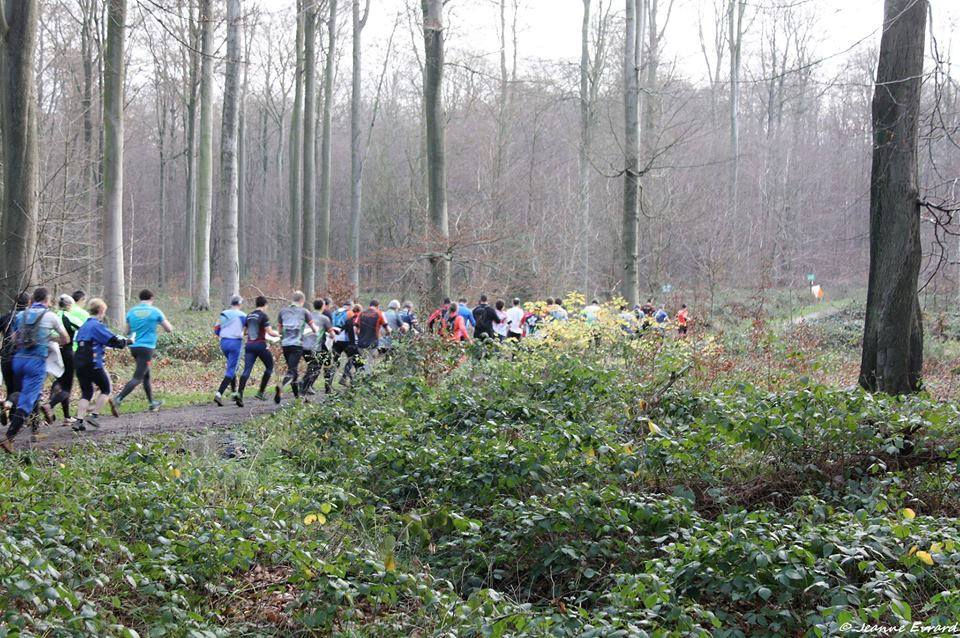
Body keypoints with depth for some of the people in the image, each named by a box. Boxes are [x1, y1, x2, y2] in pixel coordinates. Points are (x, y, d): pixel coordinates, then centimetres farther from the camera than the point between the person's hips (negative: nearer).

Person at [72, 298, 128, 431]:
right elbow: (113, 340, -13)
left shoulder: (83, 326, 16)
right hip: (93, 364, -8)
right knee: (106, 389, 8)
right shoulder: (97, 326, -10)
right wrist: (126, 341, 7)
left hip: (79, 363, 8)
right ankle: (94, 415, 0)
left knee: (86, 392, 12)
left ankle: (79, 420, 0)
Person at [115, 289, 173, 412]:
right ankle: (118, 399, -25)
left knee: (146, 375, 20)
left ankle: (152, 403, 28)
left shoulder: (131, 311, 6)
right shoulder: (155, 312, -4)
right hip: (147, 348, -6)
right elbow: (169, 329, 2)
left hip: (134, 347, 6)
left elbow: (127, 332, 12)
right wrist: (163, 325, 21)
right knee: (138, 378, -9)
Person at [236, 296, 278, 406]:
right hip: (261, 345, -5)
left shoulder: (249, 316, 12)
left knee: (247, 370, -4)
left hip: (249, 345, 5)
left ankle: (239, 393, -23)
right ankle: (261, 392, 9)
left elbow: (244, 332, 20)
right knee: (269, 367, 14)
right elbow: (270, 332, -12)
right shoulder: (263, 316, -7)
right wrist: (279, 334, 6)